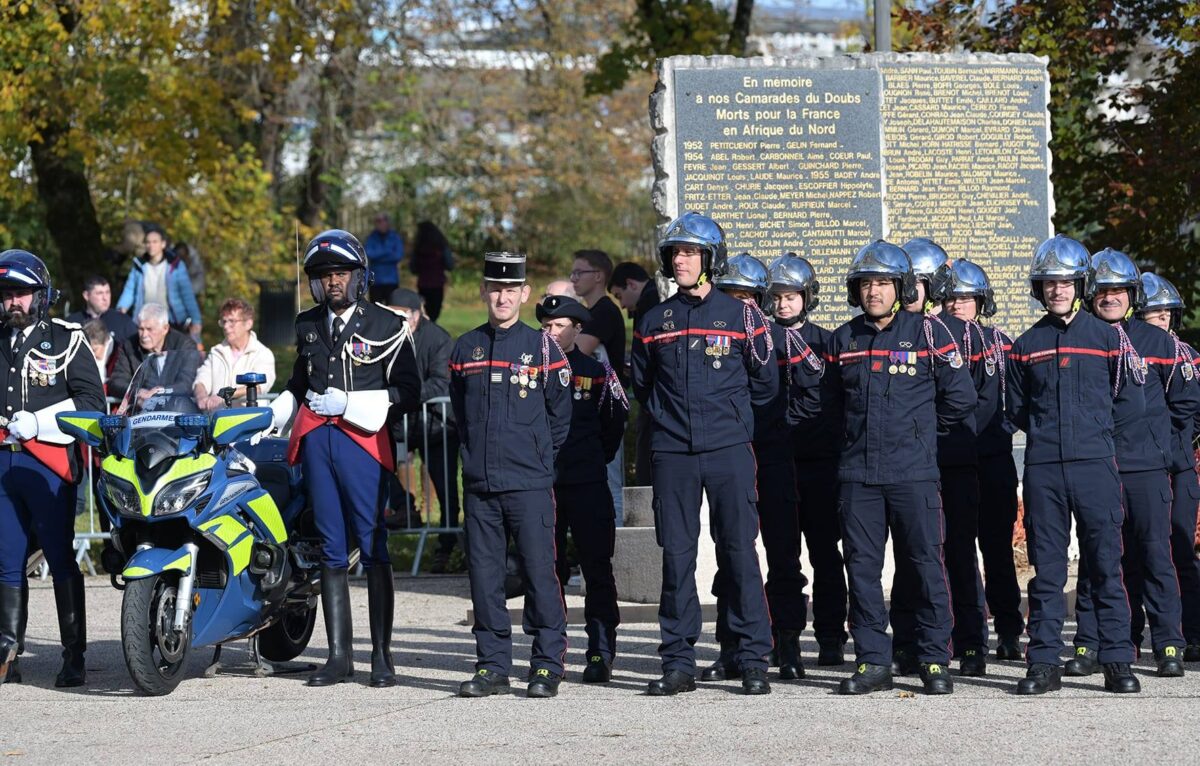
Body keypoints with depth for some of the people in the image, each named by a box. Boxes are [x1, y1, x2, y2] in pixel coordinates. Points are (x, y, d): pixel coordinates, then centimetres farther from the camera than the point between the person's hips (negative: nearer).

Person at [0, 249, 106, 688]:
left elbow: (91, 401, -6)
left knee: (62, 561, -5)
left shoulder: (65, 341, 2)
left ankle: (74, 656, -3)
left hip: (48, 463, -5)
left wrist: (38, 422, -15)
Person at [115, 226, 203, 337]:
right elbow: (129, 291, 3)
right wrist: (121, 308, -18)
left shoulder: (175, 265, -2)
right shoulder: (139, 266, 6)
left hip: (172, 323, -2)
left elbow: (187, 294, -5)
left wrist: (195, 321, -12)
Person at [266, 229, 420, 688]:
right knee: (332, 551, 6)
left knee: (374, 550, -5)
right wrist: (273, 417, 13)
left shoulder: (386, 326, 1)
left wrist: (347, 403, -13)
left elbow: (407, 393, -3)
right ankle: (339, 655, 8)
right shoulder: (307, 325, 17)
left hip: (363, 441, -5)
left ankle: (381, 655, -2)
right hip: (317, 442, 5)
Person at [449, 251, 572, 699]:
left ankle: (547, 667, 2)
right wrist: (475, 454, 14)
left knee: (539, 572, -4)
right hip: (479, 483, 3)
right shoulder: (466, 348, 11)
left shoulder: (542, 347, 2)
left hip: (529, 483, -3)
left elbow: (560, 413, 7)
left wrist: (538, 456, 7)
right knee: (484, 575, 4)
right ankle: (492, 667, 11)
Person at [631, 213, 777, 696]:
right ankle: (678, 664, 6)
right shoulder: (655, 321, 11)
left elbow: (765, 386, 9)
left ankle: (753, 660, 1)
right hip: (672, 454, 2)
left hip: (728, 451, -2)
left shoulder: (739, 316, 3)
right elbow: (641, 384, 23)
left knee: (740, 552, -3)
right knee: (676, 556, 2)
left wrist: (727, 411, 10)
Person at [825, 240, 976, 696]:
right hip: (858, 473, 3)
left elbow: (960, 397, 4)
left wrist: (920, 428, 11)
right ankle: (872, 661, 10)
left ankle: (935, 660, 5)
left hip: (913, 472, -3)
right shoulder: (844, 340, 11)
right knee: (862, 566, 3)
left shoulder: (927, 333, 0)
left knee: (925, 563, -2)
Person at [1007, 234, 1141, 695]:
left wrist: (1093, 430, 6)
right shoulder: (1027, 345, 10)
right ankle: (1045, 663, 6)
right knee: (1046, 569, 3)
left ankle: (1117, 662, 3)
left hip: (1094, 465, -2)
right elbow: (1017, 410, 18)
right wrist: (1045, 432, 8)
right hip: (1042, 470, 2)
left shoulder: (1106, 337, 5)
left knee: (1105, 566, -1)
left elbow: (1129, 402, 7)